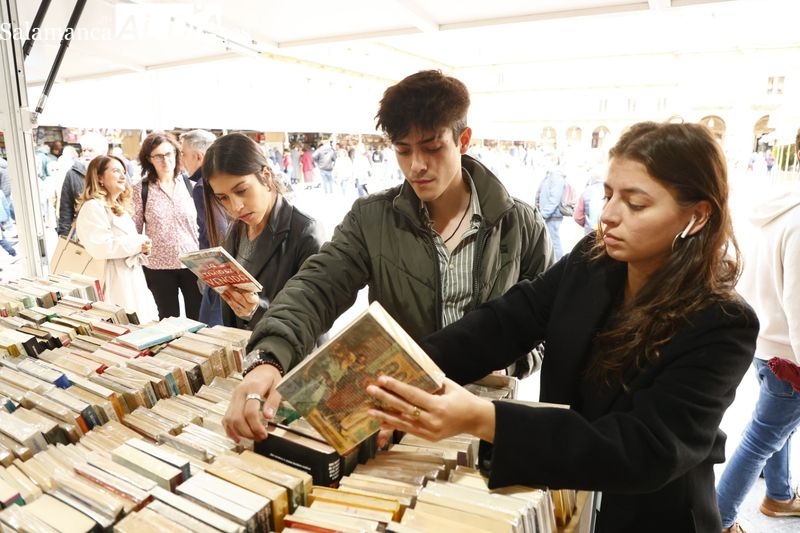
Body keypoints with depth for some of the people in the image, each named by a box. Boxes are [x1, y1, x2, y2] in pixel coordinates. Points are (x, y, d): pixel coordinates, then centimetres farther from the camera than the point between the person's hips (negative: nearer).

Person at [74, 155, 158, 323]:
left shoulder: (119, 206, 21)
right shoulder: (93, 207, -11)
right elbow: (100, 247, -23)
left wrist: (142, 247, 8)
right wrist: (139, 243, -13)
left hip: (132, 276, 10)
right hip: (115, 282, -9)